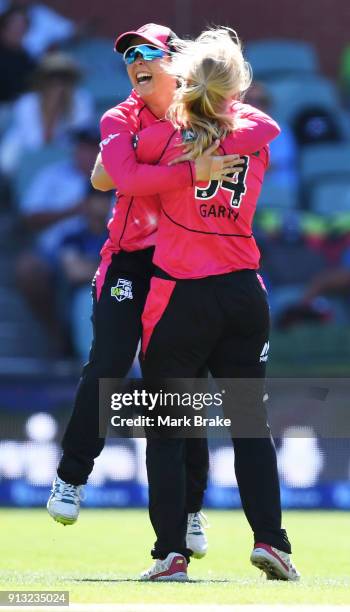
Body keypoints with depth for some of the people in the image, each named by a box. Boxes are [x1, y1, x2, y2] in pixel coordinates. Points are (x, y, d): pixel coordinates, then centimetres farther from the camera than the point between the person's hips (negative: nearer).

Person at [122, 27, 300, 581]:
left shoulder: (163, 134, -6)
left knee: (165, 428, 4)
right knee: (251, 423, 9)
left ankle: (171, 552, -2)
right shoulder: (261, 132, 4)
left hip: (180, 296, -3)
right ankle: (270, 539, -1)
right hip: (243, 292, 3)